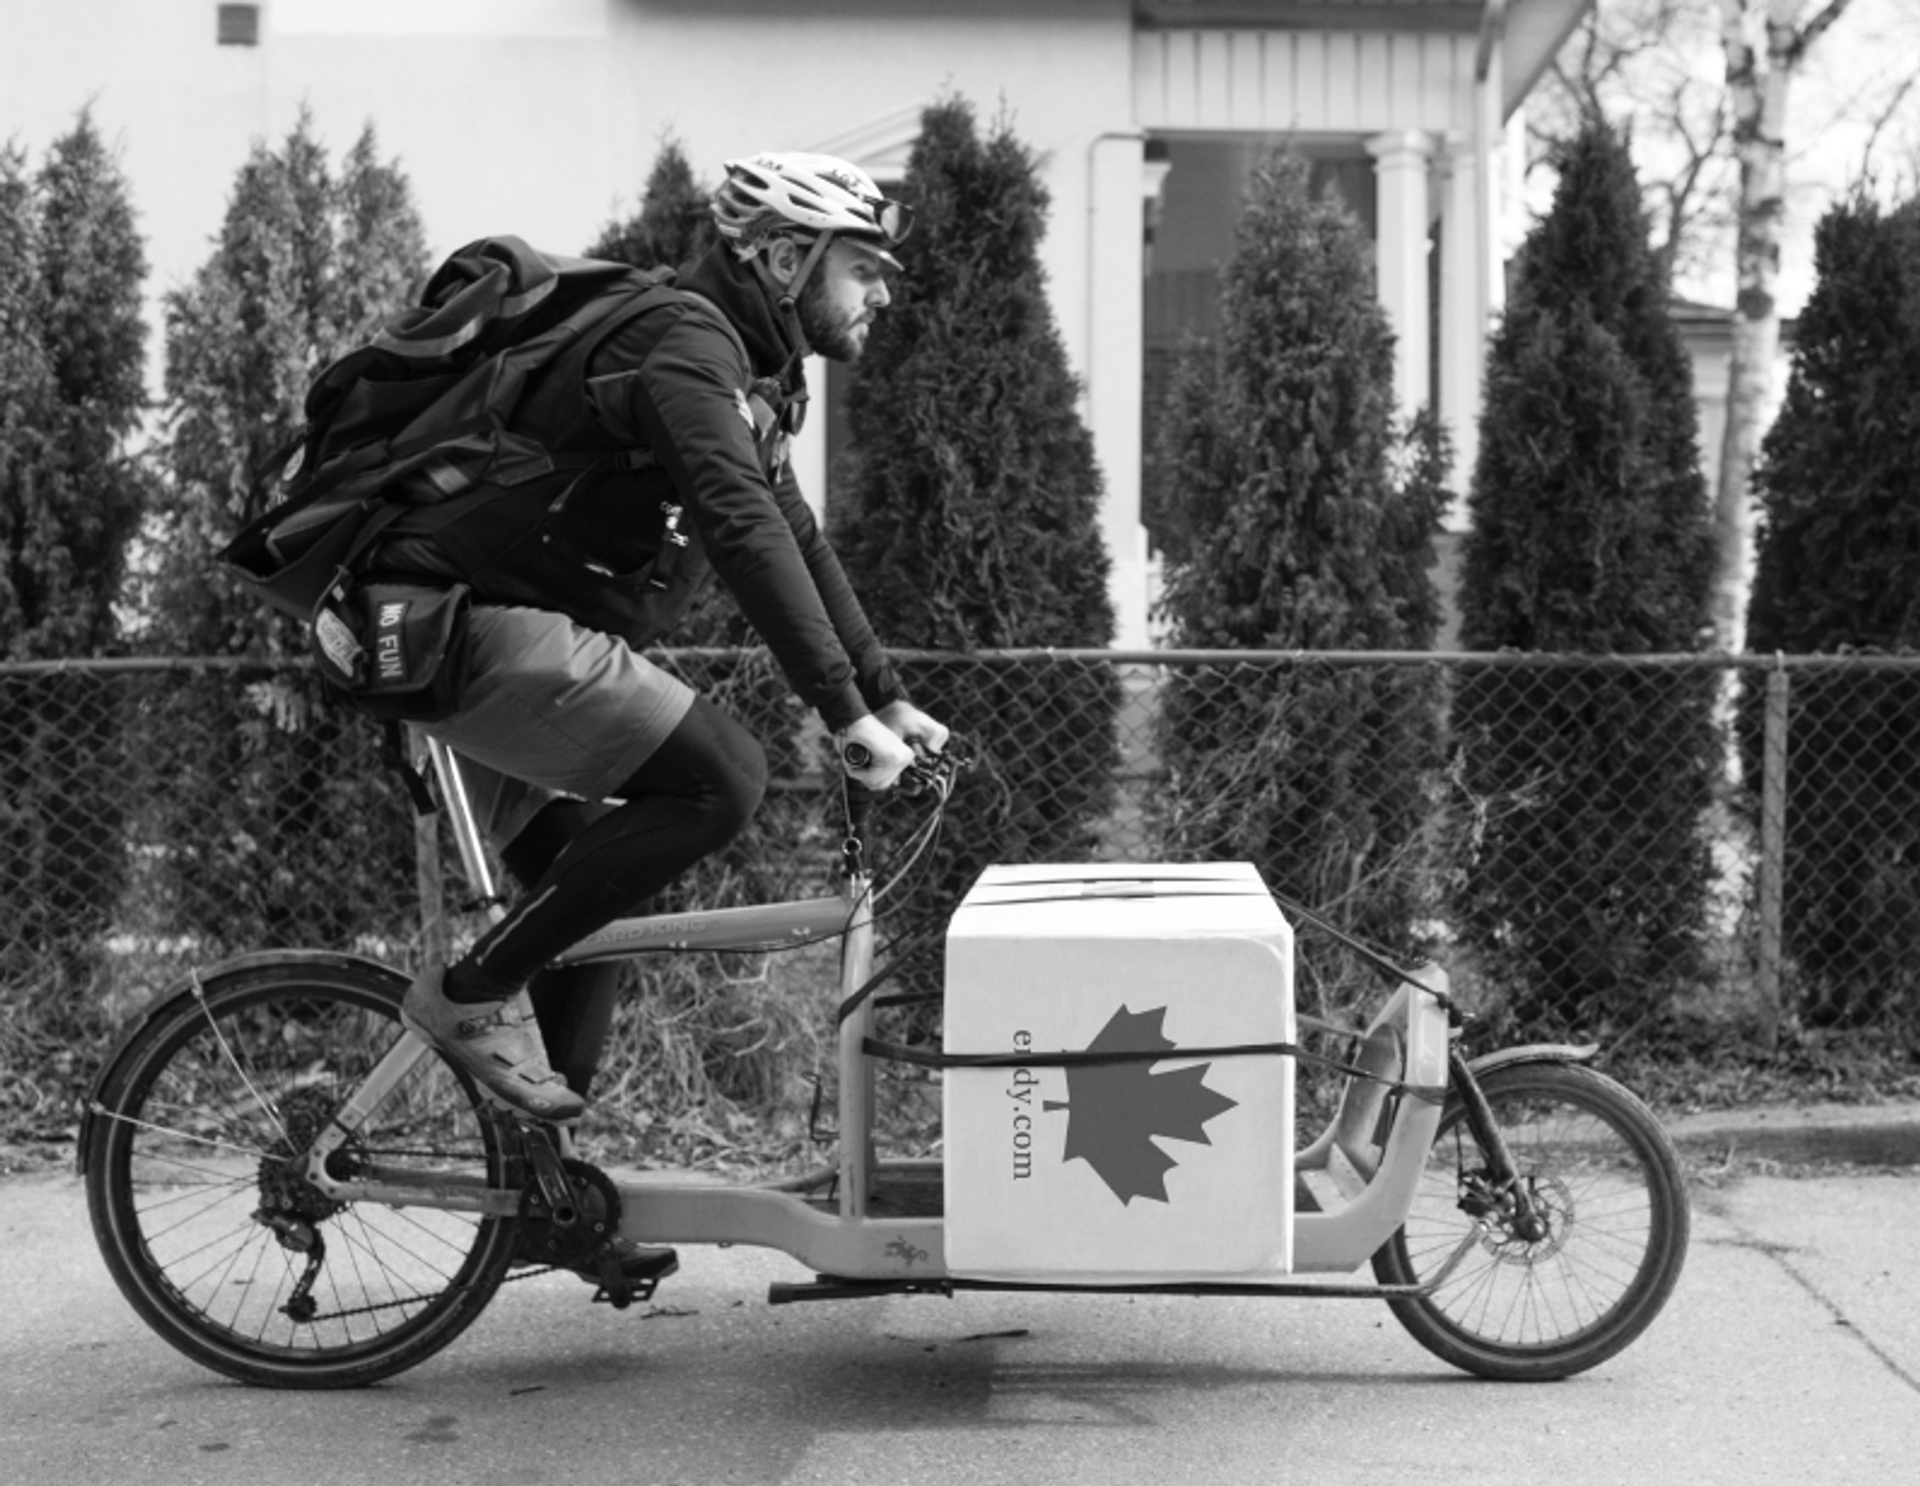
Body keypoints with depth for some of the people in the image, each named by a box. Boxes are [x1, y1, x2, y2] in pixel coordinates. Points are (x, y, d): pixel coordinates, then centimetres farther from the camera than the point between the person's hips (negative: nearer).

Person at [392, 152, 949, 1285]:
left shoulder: (754, 373, 18)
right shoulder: (687, 343, -15)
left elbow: (799, 539, 22)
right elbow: (741, 529, -27)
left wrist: (890, 697, 16)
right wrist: (845, 711, -29)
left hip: (483, 631, 11)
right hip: (490, 621, -11)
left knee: (594, 893, 15)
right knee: (719, 778, -18)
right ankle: (476, 992, -9)